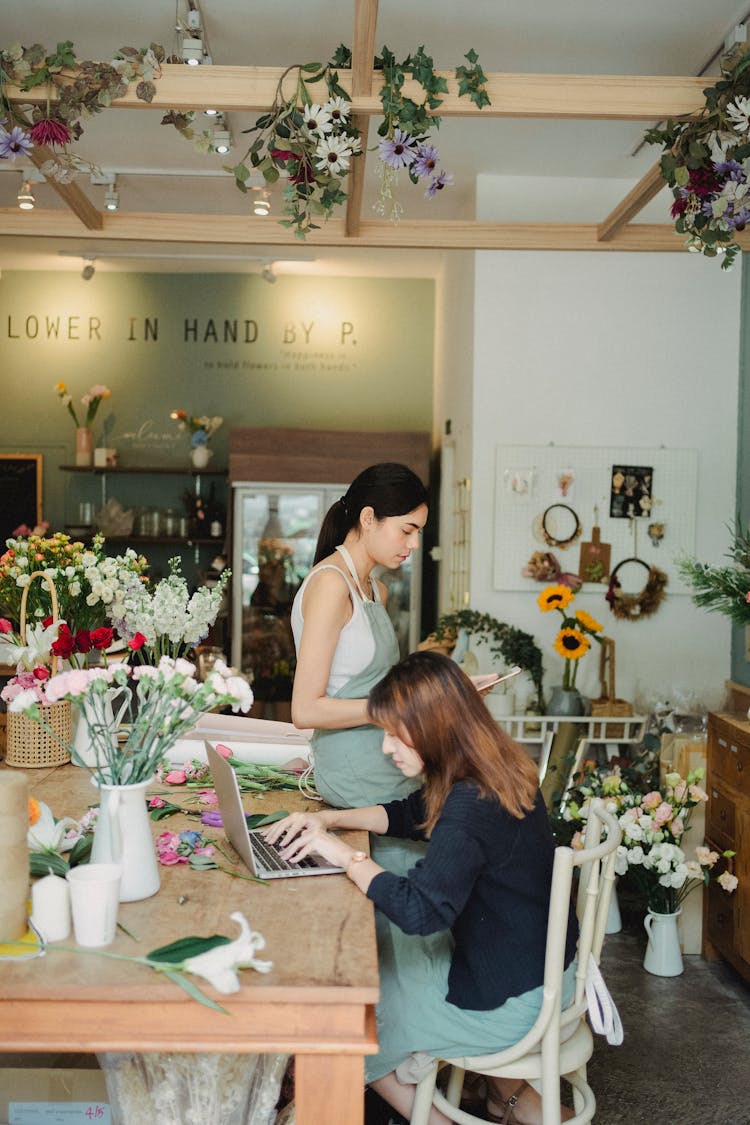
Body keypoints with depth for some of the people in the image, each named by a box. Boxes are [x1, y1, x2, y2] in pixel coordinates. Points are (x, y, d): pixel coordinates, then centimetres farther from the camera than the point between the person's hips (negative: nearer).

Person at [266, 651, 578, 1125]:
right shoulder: (500, 774, -1)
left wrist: (345, 855, -23)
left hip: (513, 1002, -9)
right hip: (542, 970, 9)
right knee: (394, 968, 30)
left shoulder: (470, 806, -30)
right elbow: (411, 813, 13)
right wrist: (329, 819, 3)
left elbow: (419, 911, -36)